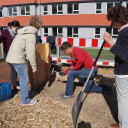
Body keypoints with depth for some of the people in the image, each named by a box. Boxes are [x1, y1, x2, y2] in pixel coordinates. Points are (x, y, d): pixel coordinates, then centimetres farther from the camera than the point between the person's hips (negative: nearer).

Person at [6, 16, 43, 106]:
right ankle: (26, 101, 15)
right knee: (24, 80, 3)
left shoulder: (24, 32, 16)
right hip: (18, 60, -9)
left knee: (22, 78, 22)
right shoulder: (31, 34, -14)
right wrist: (34, 66, -9)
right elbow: (31, 52, -17)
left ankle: (25, 93, 38)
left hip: (12, 58, 9)